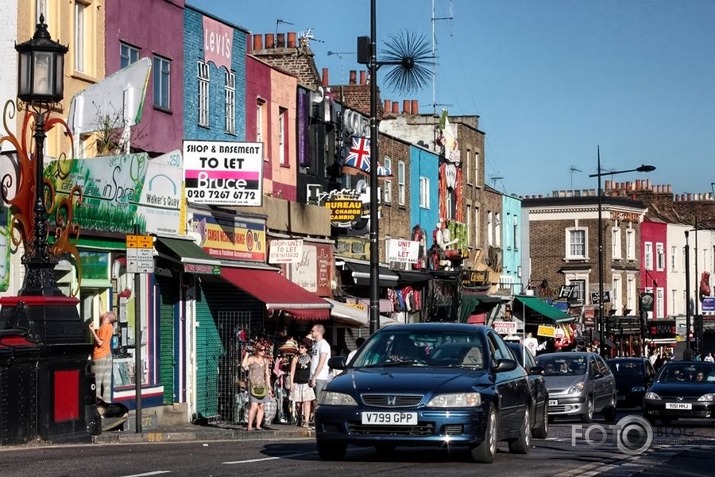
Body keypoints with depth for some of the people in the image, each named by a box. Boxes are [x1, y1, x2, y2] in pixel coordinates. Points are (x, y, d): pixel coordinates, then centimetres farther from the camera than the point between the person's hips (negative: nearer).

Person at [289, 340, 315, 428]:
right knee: (298, 403, 5)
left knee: (307, 402, -10)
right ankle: (300, 420, 19)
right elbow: (292, 372, 5)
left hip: (307, 383, -1)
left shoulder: (309, 358, 6)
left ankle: (306, 421, -13)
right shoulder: (296, 358, 6)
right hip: (297, 383, 1)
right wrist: (291, 383, -1)